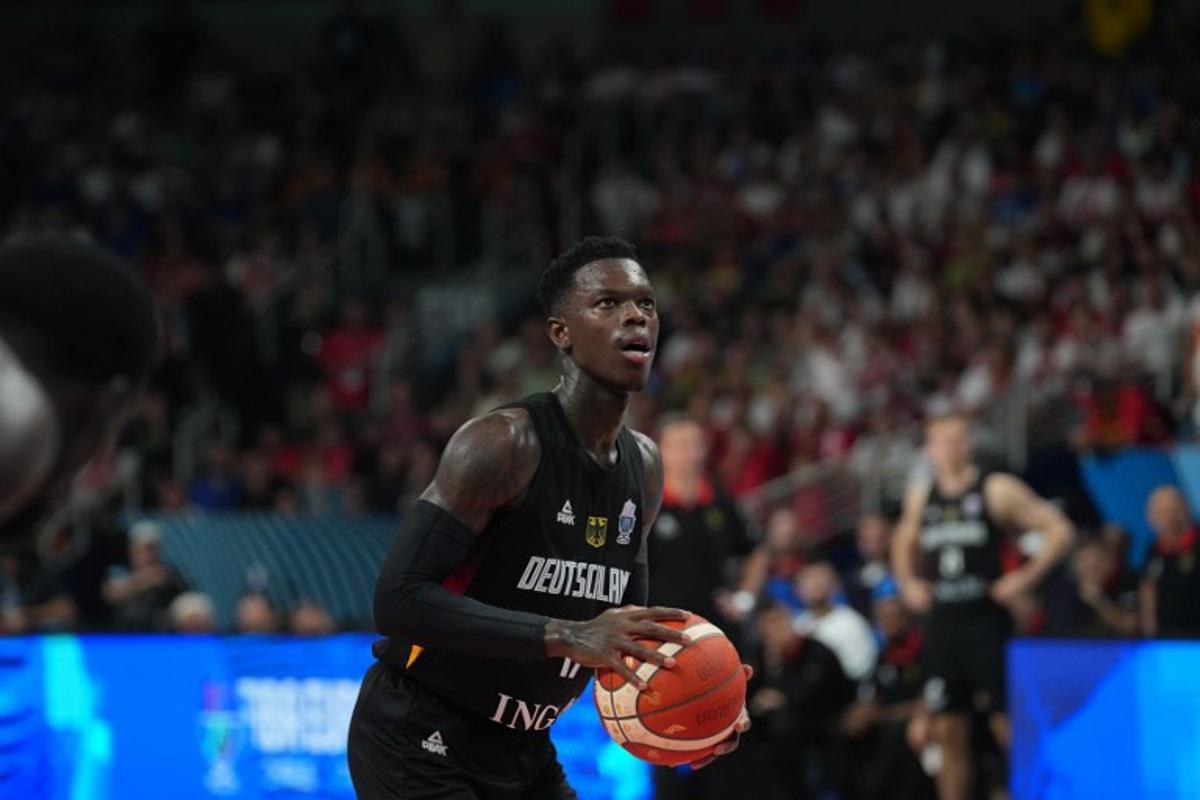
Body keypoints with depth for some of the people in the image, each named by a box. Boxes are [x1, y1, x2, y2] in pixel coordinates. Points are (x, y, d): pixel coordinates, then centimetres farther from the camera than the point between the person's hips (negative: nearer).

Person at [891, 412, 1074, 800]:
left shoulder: (997, 489, -4)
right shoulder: (920, 496, 11)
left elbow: (1060, 530, -6)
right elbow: (904, 542, 30)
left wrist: (1027, 577, -13)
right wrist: (908, 582, 13)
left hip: (987, 621, -5)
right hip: (941, 623, 5)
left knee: (1007, 724, -8)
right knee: (948, 731, 5)